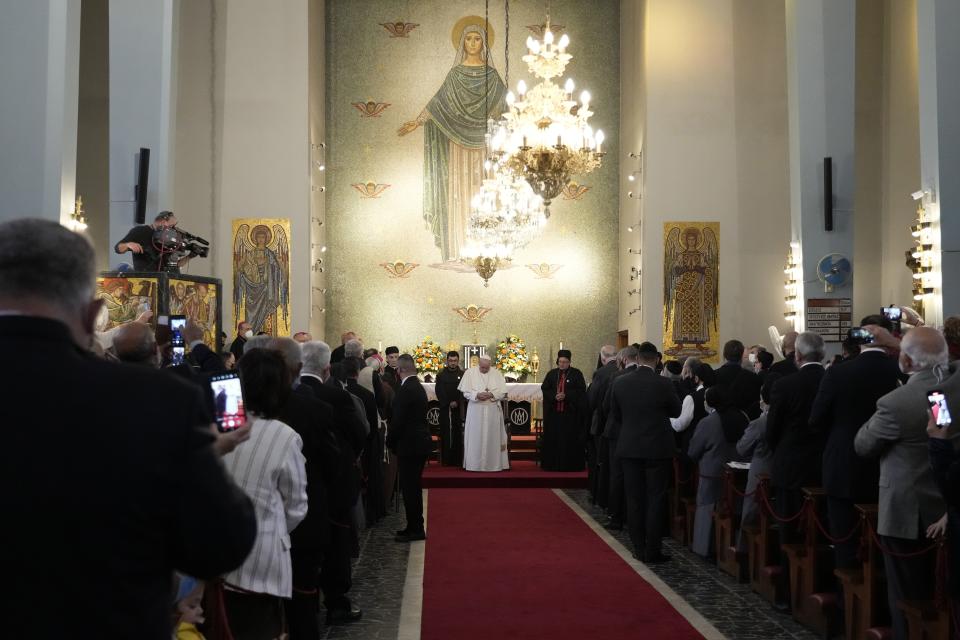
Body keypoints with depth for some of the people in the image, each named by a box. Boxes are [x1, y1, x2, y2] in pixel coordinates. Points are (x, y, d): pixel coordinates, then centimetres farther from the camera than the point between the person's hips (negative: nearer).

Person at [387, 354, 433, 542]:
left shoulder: (405, 390, -18)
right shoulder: (419, 387, 11)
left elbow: (398, 420, -21)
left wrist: (390, 441, -5)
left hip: (409, 445, -10)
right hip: (420, 443, 10)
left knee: (410, 488, -2)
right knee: (413, 487, 16)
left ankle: (415, 530, 3)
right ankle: (415, 527, 24)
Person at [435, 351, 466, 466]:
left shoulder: (463, 375, 7)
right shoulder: (441, 376, 9)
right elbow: (439, 393, 1)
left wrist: (457, 402, -14)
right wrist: (449, 403, -11)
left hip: (459, 410, 0)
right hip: (445, 410, 0)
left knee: (458, 438, -3)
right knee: (446, 438, -2)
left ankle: (458, 461, 0)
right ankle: (446, 461, 0)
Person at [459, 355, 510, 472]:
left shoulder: (497, 373, 3)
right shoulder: (470, 372, -1)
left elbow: (503, 392, 1)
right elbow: (466, 392, -3)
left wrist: (492, 394, -16)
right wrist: (477, 395, -19)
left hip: (493, 411, 1)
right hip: (475, 410, -1)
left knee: (492, 437, 4)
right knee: (475, 437, 0)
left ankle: (493, 464, 11)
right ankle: (474, 464, 6)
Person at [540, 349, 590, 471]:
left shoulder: (577, 374, 1)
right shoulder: (551, 374, 11)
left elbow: (581, 391, -6)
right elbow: (545, 389, 6)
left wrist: (566, 395, -17)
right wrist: (554, 396, -12)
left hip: (571, 413, -3)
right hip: (554, 412, 3)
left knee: (570, 439, -3)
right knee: (553, 438, 3)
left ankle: (571, 464, 3)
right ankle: (553, 464, 9)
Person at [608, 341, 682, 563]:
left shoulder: (620, 382, -5)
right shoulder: (663, 384, -12)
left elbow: (615, 416, 6)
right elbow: (676, 412, 3)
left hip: (629, 447, 3)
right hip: (657, 448, -2)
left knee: (634, 499, 10)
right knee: (656, 499, 4)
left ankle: (639, 548, 14)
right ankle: (652, 550, 4)